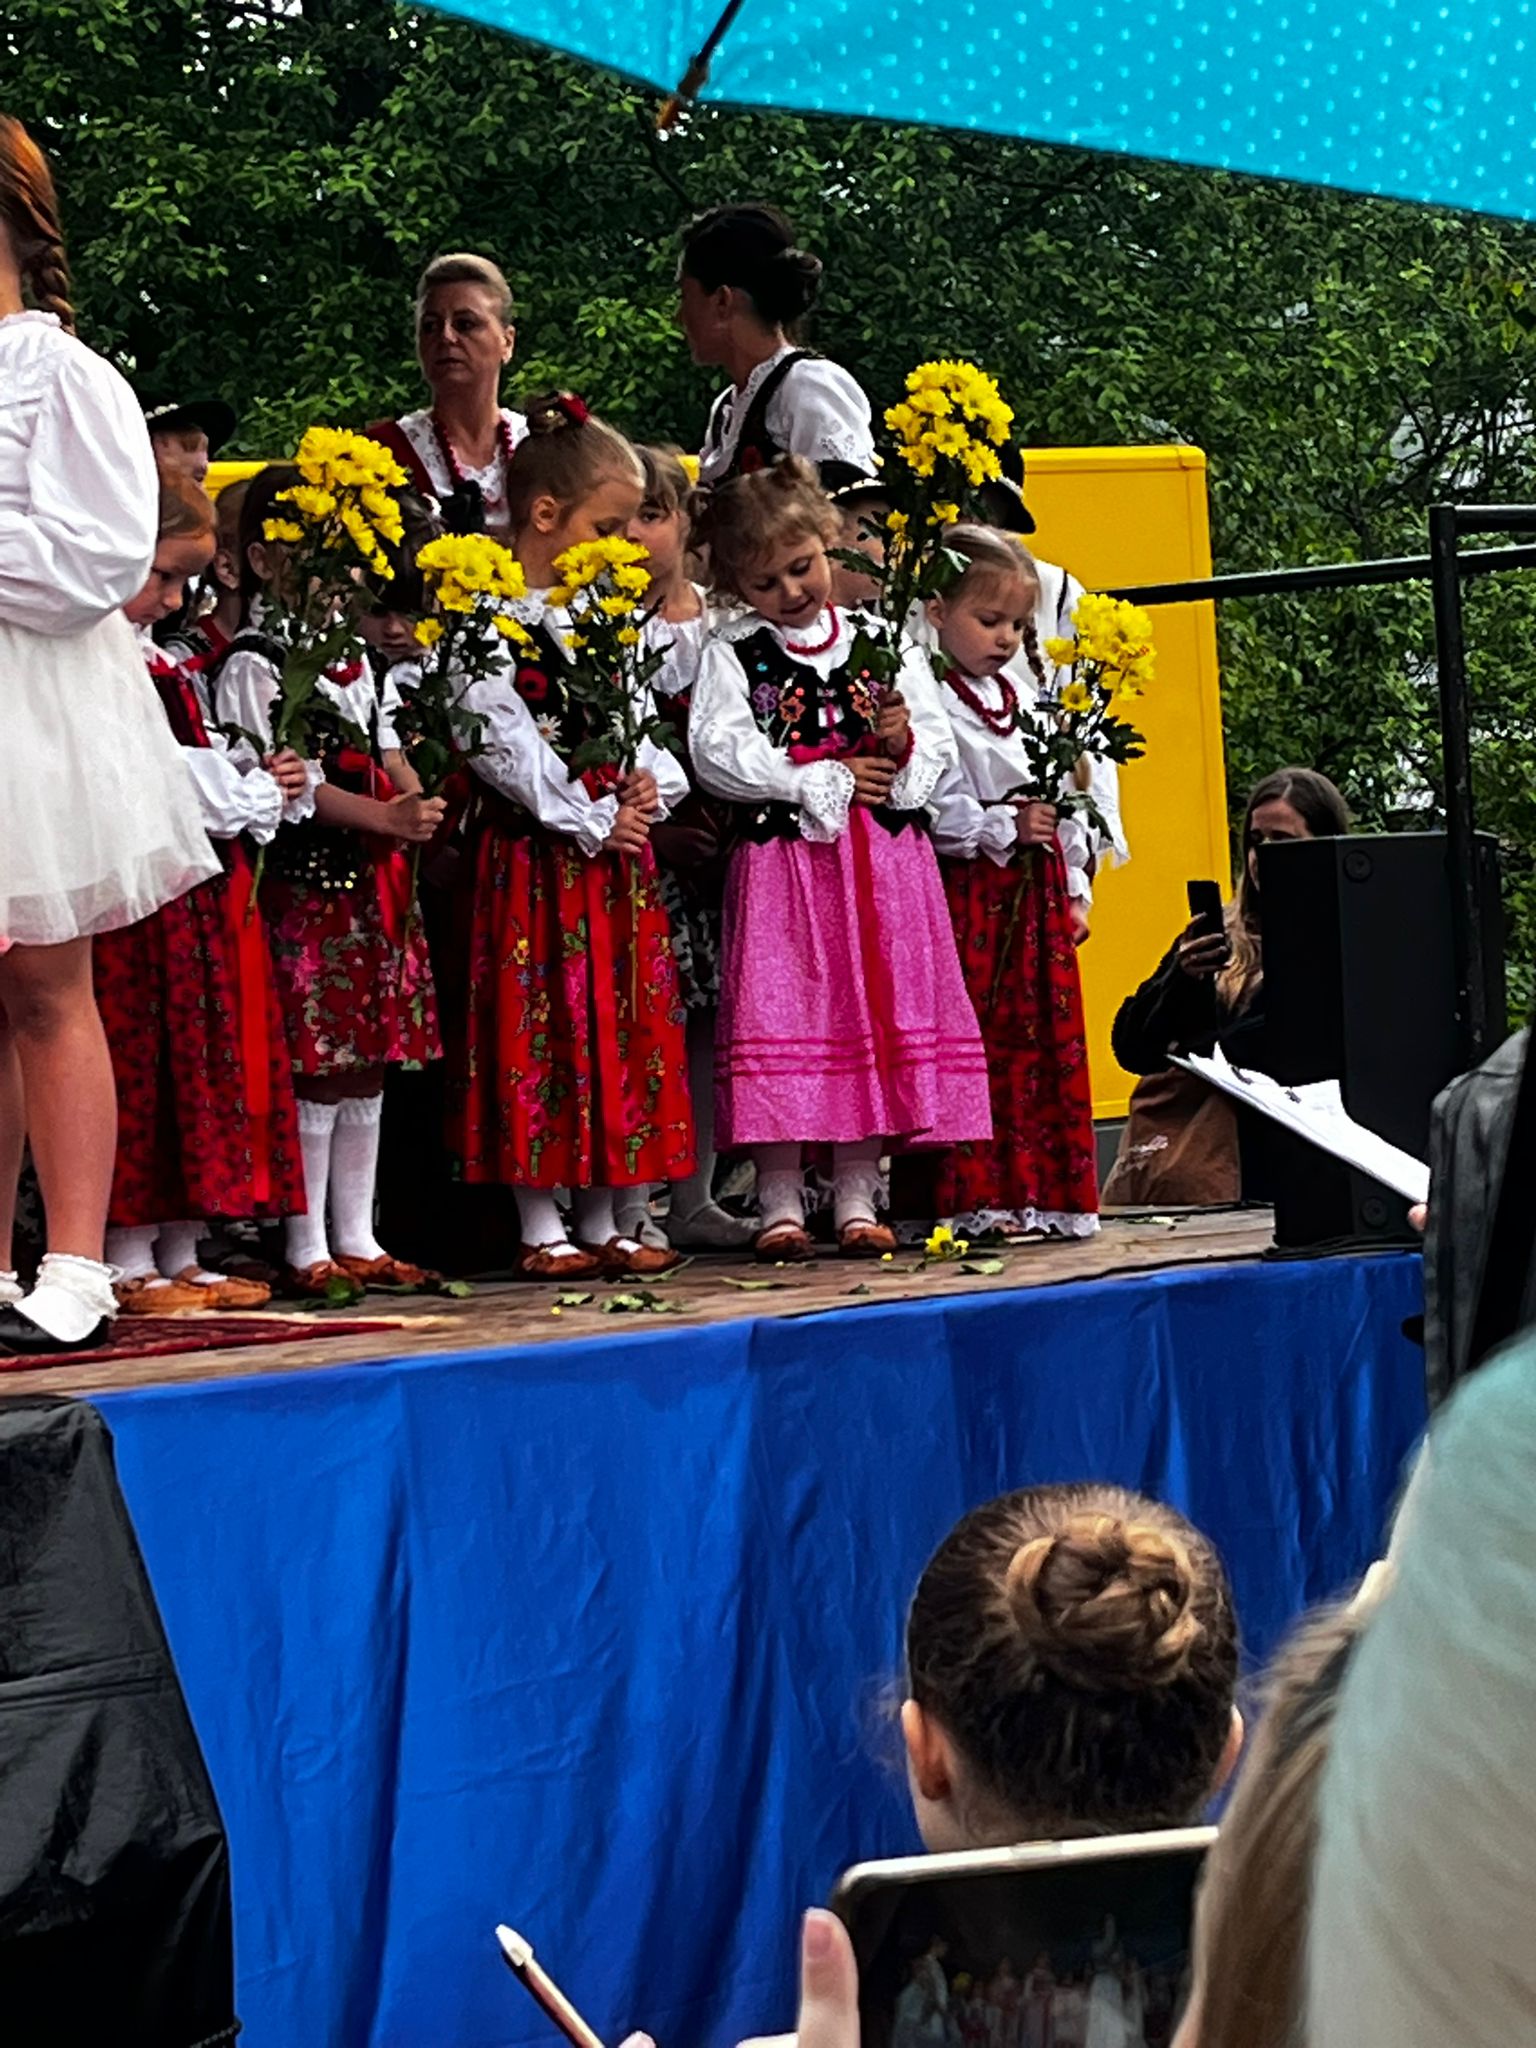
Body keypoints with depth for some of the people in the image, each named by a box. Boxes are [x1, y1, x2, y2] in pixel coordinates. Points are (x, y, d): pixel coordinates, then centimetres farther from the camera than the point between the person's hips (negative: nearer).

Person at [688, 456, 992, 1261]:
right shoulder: (732, 654, 3)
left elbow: (939, 744, 12)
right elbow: (716, 751, -9)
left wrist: (904, 742, -12)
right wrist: (826, 779, -9)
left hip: (884, 859, 3)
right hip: (781, 856, -3)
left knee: (879, 1014, 2)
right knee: (783, 1014, -6)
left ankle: (857, 1198, 9)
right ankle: (780, 1204, 0)